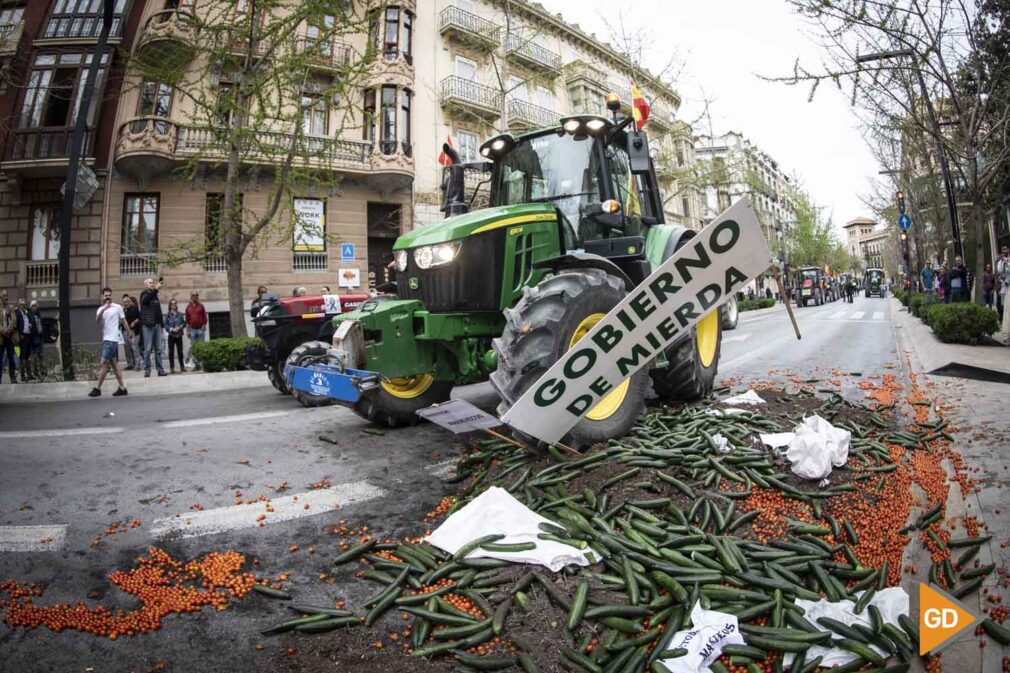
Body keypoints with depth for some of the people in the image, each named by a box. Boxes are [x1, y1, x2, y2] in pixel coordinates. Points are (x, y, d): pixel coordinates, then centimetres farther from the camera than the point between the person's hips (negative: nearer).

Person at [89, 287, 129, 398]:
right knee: (114, 364, 7)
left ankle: (97, 388, -1)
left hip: (112, 339, -6)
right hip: (106, 339, 6)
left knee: (103, 364, -7)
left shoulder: (117, 307, -2)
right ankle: (122, 388, 10)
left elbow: (124, 322, 3)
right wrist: (103, 309, -25)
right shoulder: (100, 309, 11)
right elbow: (97, 321, -10)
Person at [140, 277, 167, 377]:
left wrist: (162, 323, 13)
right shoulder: (144, 294, 1)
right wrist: (156, 289, -37)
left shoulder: (155, 295, 19)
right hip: (148, 325, -6)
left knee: (158, 349, 5)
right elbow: (146, 299, -25)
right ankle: (147, 370, 0)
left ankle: (160, 369, 7)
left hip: (157, 325, 6)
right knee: (148, 349, -4)